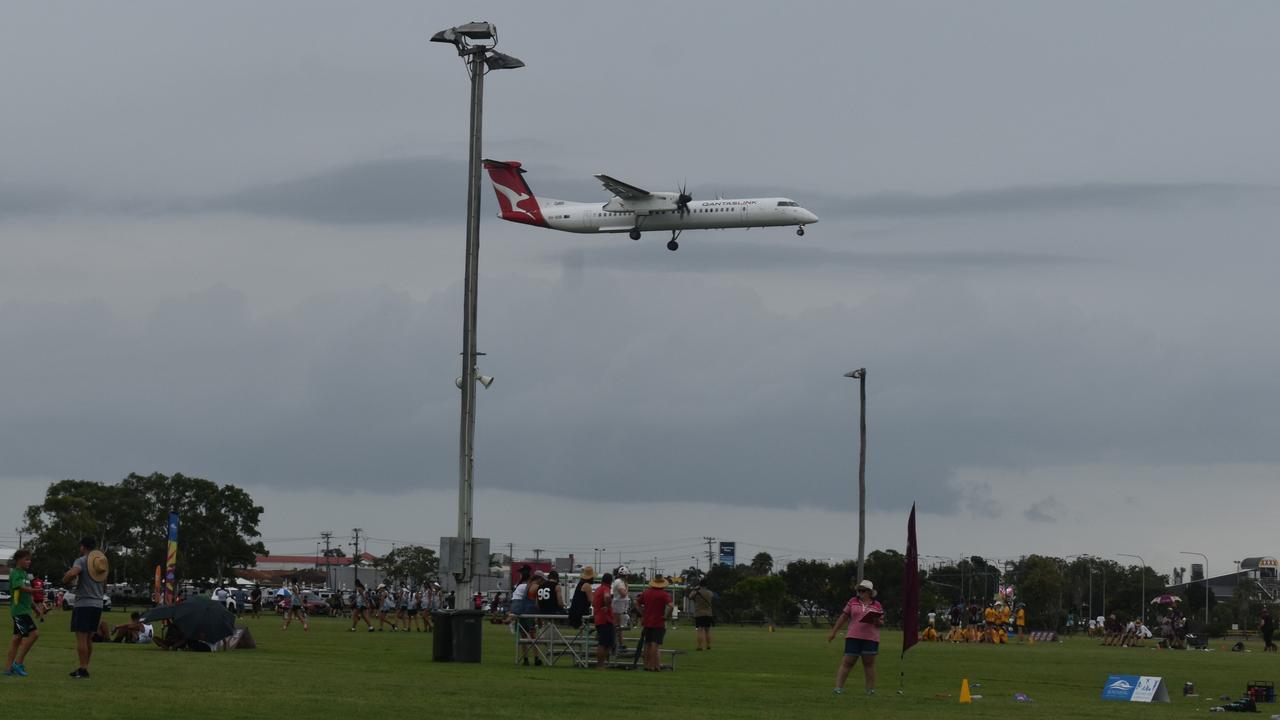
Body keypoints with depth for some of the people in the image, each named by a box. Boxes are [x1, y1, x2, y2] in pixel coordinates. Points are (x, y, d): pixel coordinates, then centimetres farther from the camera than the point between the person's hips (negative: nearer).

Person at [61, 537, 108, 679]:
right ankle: (84, 668, 17)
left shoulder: (81, 561, -9)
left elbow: (73, 573, -29)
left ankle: (83, 669, -8)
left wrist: (65, 580, -7)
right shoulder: (100, 562, 13)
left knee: (81, 637, -5)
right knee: (89, 638, 14)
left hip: (83, 604, -7)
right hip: (97, 603, 7)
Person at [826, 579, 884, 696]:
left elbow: (881, 623, 13)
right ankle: (838, 687, -3)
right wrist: (833, 632, 8)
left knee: (869, 663, 2)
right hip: (853, 637, 0)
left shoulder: (877, 605, 8)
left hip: (871, 638, 0)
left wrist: (877, 621, -11)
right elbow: (843, 617, 10)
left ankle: (871, 690, 8)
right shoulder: (853, 602, 8)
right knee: (847, 662, -3)